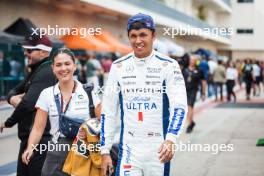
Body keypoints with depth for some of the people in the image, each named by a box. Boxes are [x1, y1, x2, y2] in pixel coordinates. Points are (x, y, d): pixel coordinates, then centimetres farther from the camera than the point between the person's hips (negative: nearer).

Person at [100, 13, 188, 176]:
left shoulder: (168, 65, -3)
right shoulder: (118, 67, 5)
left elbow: (180, 107, -12)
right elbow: (108, 112, 8)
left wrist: (170, 139, -28)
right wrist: (105, 151, 4)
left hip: (158, 150, -1)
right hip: (128, 149, 2)